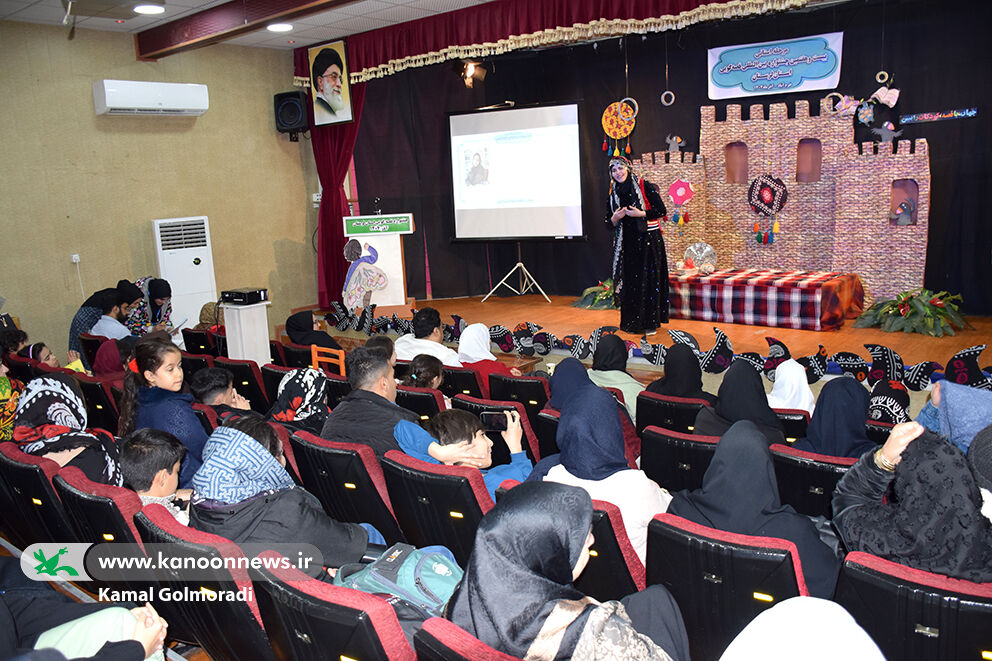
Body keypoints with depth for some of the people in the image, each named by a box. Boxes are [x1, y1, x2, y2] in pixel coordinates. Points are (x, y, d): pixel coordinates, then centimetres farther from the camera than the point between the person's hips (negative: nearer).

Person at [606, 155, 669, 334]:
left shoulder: (644, 186, -4)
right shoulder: (614, 193, 10)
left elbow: (662, 210, -5)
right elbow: (609, 222, 14)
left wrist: (641, 214, -17)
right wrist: (615, 218, -8)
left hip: (648, 239, -4)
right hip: (627, 242, 4)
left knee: (649, 279, -5)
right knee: (629, 280, 3)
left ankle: (650, 322, 1)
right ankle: (631, 321, 12)